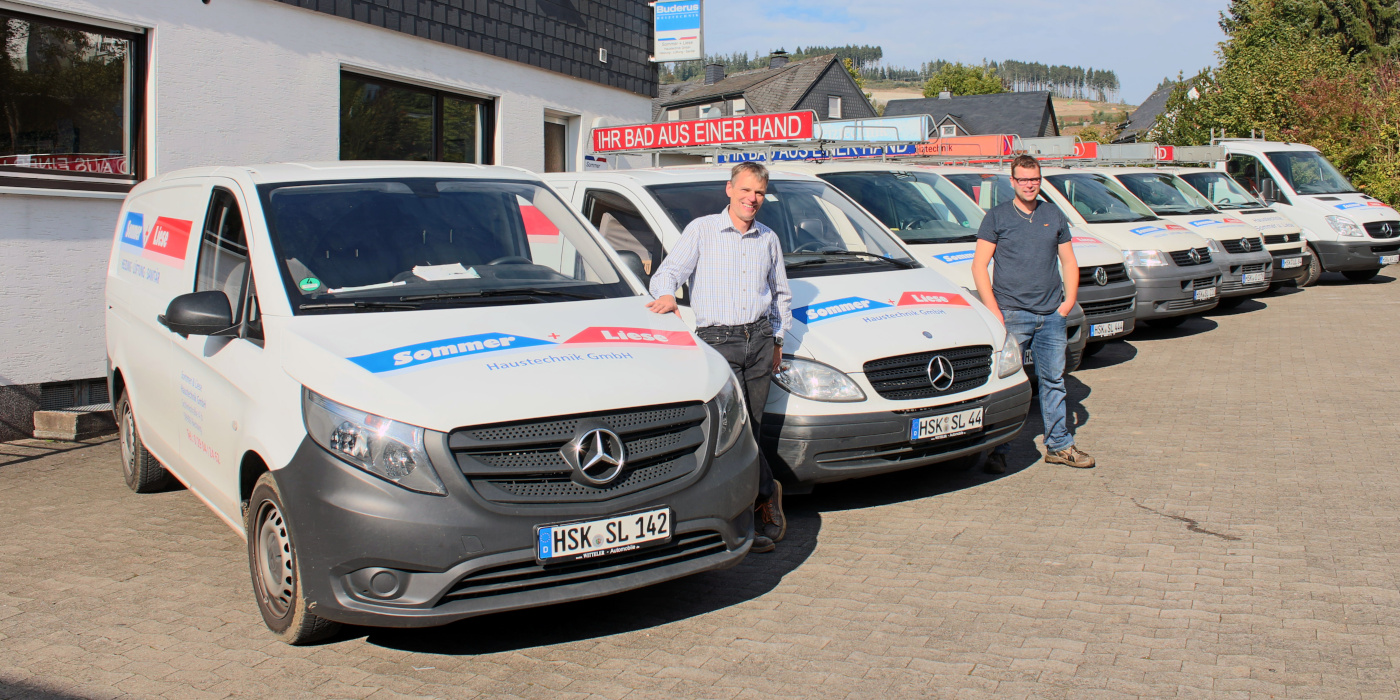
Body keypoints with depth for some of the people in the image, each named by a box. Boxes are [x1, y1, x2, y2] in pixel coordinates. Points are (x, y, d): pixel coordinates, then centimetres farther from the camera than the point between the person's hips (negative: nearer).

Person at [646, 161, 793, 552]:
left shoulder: (768, 240, 17)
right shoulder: (701, 230, 4)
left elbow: (781, 294, 28)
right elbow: (666, 273, -3)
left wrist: (777, 339, 21)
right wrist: (667, 296, -25)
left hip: (760, 340, 3)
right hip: (718, 341, -3)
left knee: (748, 431, 2)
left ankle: (751, 517, 10)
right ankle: (767, 492, 1)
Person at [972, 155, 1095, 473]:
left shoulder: (1055, 216, 13)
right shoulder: (997, 217, 1)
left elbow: (1069, 262, 18)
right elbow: (979, 265, -3)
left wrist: (1069, 300, 4)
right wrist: (993, 310, -11)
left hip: (1052, 315, 4)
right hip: (1012, 314, -4)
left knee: (1053, 380, 10)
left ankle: (1059, 445, 20)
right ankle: (997, 450, 3)